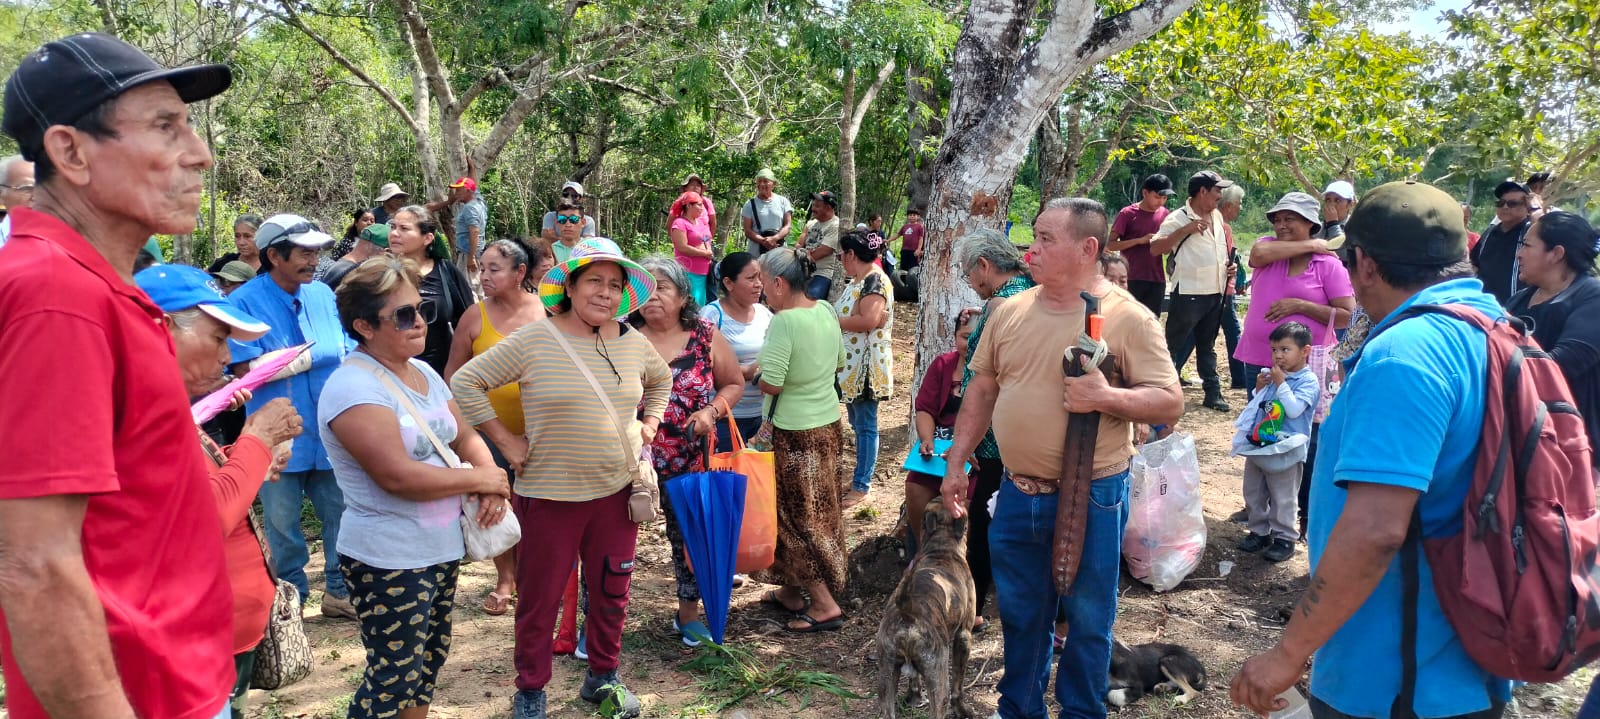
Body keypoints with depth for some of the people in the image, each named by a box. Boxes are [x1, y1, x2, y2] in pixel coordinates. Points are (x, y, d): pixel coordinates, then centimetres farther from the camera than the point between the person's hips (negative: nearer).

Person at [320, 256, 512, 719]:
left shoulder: (424, 373, 7)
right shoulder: (353, 387, -20)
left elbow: (466, 439, 12)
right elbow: (399, 476, -28)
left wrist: (491, 481, -10)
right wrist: (480, 480, -17)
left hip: (443, 550, 8)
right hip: (389, 561, -8)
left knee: (427, 663, 20)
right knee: (392, 682, 2)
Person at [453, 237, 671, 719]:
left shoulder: (633, 343, 2)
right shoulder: (534, 341, -12)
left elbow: (661, 380, 23)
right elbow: (466, 382, -8)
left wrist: (650, 423, 10)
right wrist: (504, 439, -9)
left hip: (618, 491, 4)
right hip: (549, 495, -4)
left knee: (612, 593, 16)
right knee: (540, 599, 9)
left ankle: (602, 677, 37)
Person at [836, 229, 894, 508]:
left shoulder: (874, 280, -17)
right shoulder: (859, 280, 14)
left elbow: (869, 320, -28)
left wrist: (833, 321, -17)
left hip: (866, 367, -10)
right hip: (853, 365, 10)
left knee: (865, 425, -2)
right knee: (858, 424, 16)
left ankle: (861, 486, 4)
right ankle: (861, 476, 27)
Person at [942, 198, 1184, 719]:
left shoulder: (1128, 318, -11)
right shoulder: (1010, 312, 3)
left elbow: (1170, 402, -11)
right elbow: (982, 390, 10)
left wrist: (1107, 396, -28)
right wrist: (956, 464, 9)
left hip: (1091, 497, -4)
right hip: (1017, 494, 5)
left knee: (1086, 618, 12)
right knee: (1020, 613, 19)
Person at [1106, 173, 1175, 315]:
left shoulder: (1164, 214, 9)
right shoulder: (1128, 214, -5)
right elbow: (1110, 245, -8)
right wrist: (1139, 240, -17)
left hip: (1157, 280, 4)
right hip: (1132, 280, -4)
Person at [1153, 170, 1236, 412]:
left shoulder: (1217, 216, 12)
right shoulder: (1178, 218, -13)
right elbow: (1155, 248, -21)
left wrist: (1229, 266, 8)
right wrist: (1186, 229, -27)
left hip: (1215, 293, 8)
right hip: (1188, 293, -8)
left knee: (1207, 346, 16)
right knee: (1173, 344, -2)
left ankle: (1213, 393, 23)